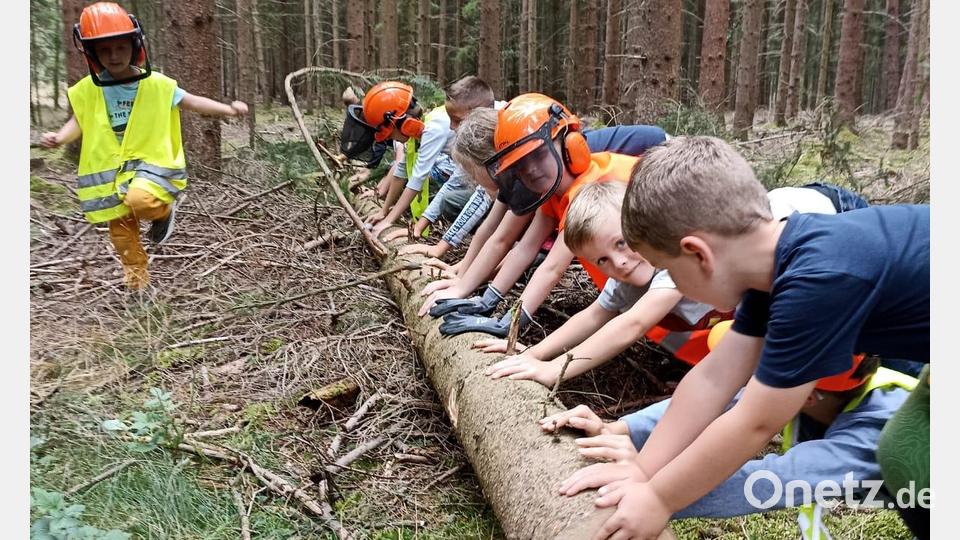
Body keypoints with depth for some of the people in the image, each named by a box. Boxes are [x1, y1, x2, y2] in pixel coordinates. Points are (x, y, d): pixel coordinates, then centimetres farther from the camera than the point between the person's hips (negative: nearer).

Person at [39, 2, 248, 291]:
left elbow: (191, 102, -3)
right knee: (121, 232, 11)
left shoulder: (156, 83, -9)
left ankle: (164, 211, 0)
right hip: (110, 171, 4)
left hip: (150, 162, -3)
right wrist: (59, 137, -11)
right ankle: (137, 279, 32)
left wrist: (229, 109, -13)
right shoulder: (87, 90, -3)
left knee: (140, 199, -36)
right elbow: (79, 121, 9)